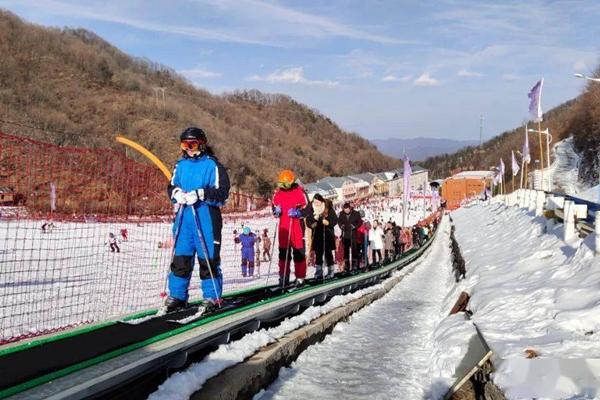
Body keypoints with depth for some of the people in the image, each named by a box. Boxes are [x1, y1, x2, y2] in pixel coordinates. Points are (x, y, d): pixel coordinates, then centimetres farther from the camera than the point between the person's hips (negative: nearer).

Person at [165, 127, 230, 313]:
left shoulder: (212, 165, -3)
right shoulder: (181, 165, 13)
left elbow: (222, 192, -9)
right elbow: (171, 187, 17)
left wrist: (200, 194, -22)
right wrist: (176, 192, -6)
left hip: (206, 218, -5)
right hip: (184, 216, 5)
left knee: (208, 259, 0)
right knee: (180, 257, 7)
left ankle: (212, 297, 9)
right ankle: (177, 295, 18)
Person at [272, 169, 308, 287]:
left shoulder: (299, 192, -7)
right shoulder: (278, 192, 8)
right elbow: (274, 204, 19)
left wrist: (297, 213, -22)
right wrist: (276, 210, -3)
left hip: (296, 226, -5)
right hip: (283, 226, 5)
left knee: (298, 251, -1)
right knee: (283, 251, 9)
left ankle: (300, 277, 7)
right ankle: (284, 277, 17)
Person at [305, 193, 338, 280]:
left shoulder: (328, 208, -7)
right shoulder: (311, 208, -1)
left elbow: (335, 220, -4)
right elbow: (308, 221, 5)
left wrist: (328, 222, -21)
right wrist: (312, 224, -14)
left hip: (327, 234, -2)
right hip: (317, 235, 2)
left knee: (328, 253, 0)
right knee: (318, 254, 2)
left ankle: (330, 272, 10)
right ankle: (318, 272, 8)